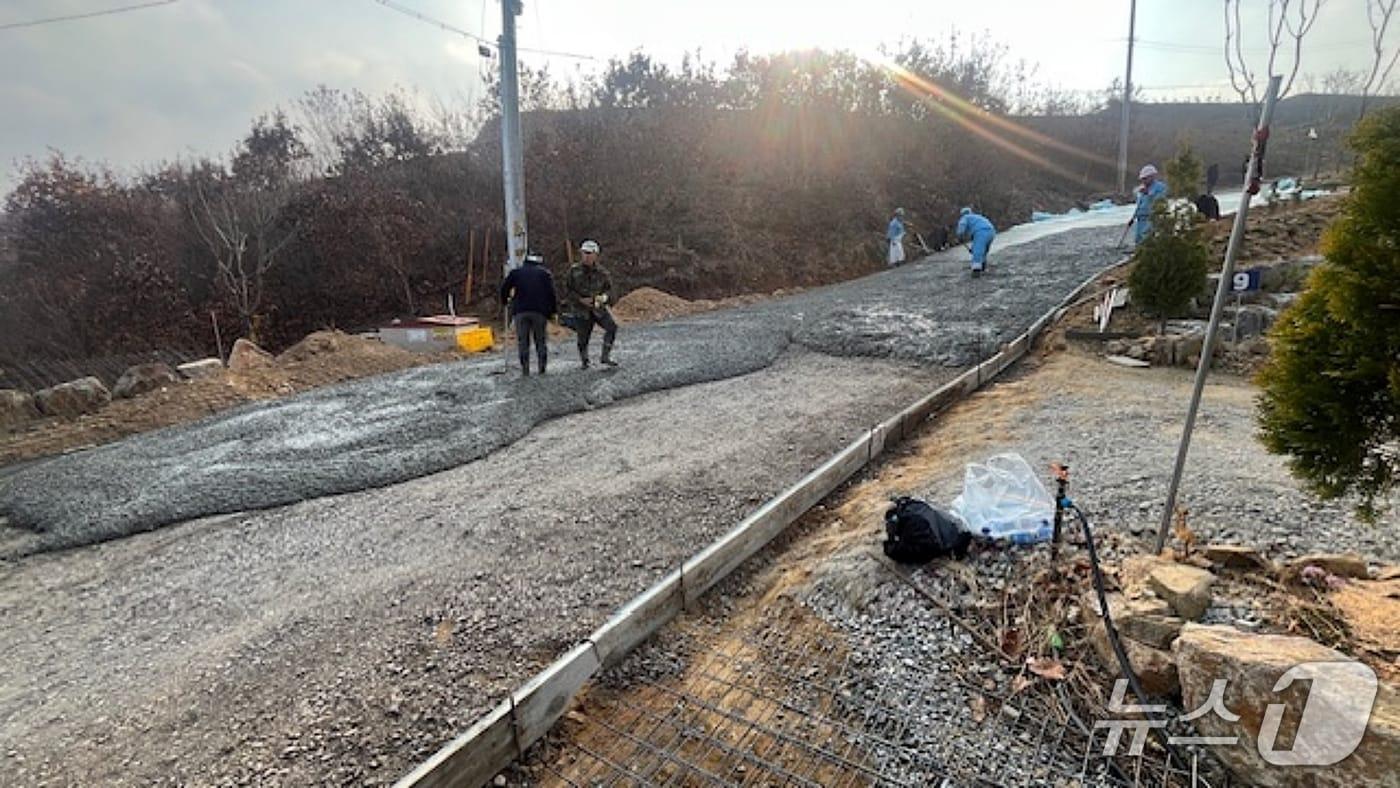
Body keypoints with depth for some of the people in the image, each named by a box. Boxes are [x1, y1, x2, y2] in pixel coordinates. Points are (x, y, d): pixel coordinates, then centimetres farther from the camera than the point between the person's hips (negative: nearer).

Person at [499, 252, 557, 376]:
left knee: (523, 341, 5)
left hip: (520, 311, 0)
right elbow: (551, 293, 3)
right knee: (540, 340, 10)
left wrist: (505, 301, 27)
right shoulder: (545, 273, 12)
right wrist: (554, 311, 7)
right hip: (540, 311, 0)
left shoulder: (516, 272, 15)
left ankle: (525, 369, 1)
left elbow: (504, 288, 10)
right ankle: (542, 366, 3)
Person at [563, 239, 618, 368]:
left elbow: (609, 289, 7)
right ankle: (584, 361, 28)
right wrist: (581, 300, -16)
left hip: (598, 308, 1)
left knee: (612, 327, -18)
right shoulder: (574, 270, -3)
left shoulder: (601, 272, 1)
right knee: (583, 337, 3)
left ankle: (605, 356, -6)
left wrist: (604, 297, -16)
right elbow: (567, 290, -3)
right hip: (580, 310, -1)